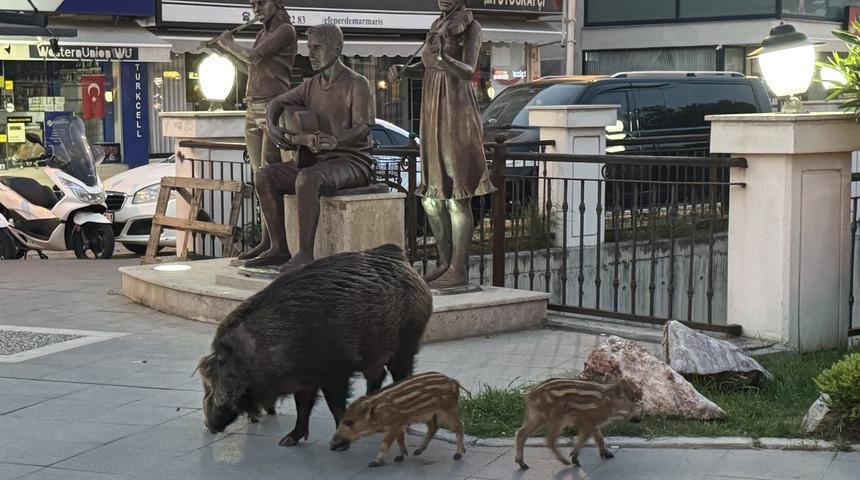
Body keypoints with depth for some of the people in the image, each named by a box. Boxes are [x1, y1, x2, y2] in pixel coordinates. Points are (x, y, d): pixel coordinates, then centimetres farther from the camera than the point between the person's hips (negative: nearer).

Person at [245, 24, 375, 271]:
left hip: (353, 162, -8)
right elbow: (277, 103, 27)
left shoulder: (357, 84, -7)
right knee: (266, 175, -11)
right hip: (318, 160, 8)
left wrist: (335, 140, -40)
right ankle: (279, 248, -11)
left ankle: (305, 254, -36)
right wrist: (272, 127, 4)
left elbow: (363, 128, -20)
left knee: (306, 179, -37)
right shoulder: (311, 86, 15)